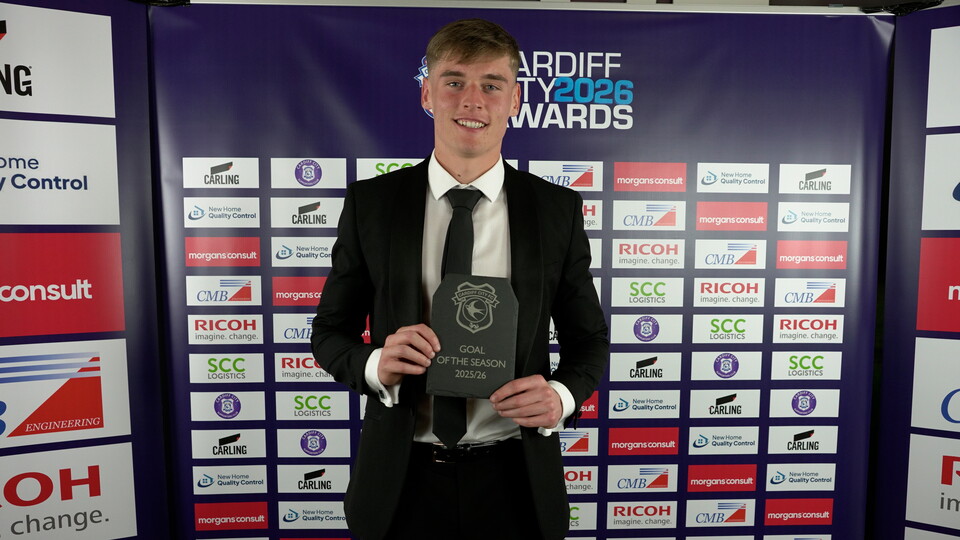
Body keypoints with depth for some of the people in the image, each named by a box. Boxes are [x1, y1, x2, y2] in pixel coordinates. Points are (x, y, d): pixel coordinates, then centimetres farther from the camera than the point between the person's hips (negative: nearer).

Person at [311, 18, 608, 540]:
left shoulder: (559, 209, -5)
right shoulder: (369, 203, -5)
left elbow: (588, 336, 4)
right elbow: (330, 330, 2)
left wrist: (561, 395, -16)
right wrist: (374, 365, -19)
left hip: (515, 478, 0)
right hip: (399, 479, 1)